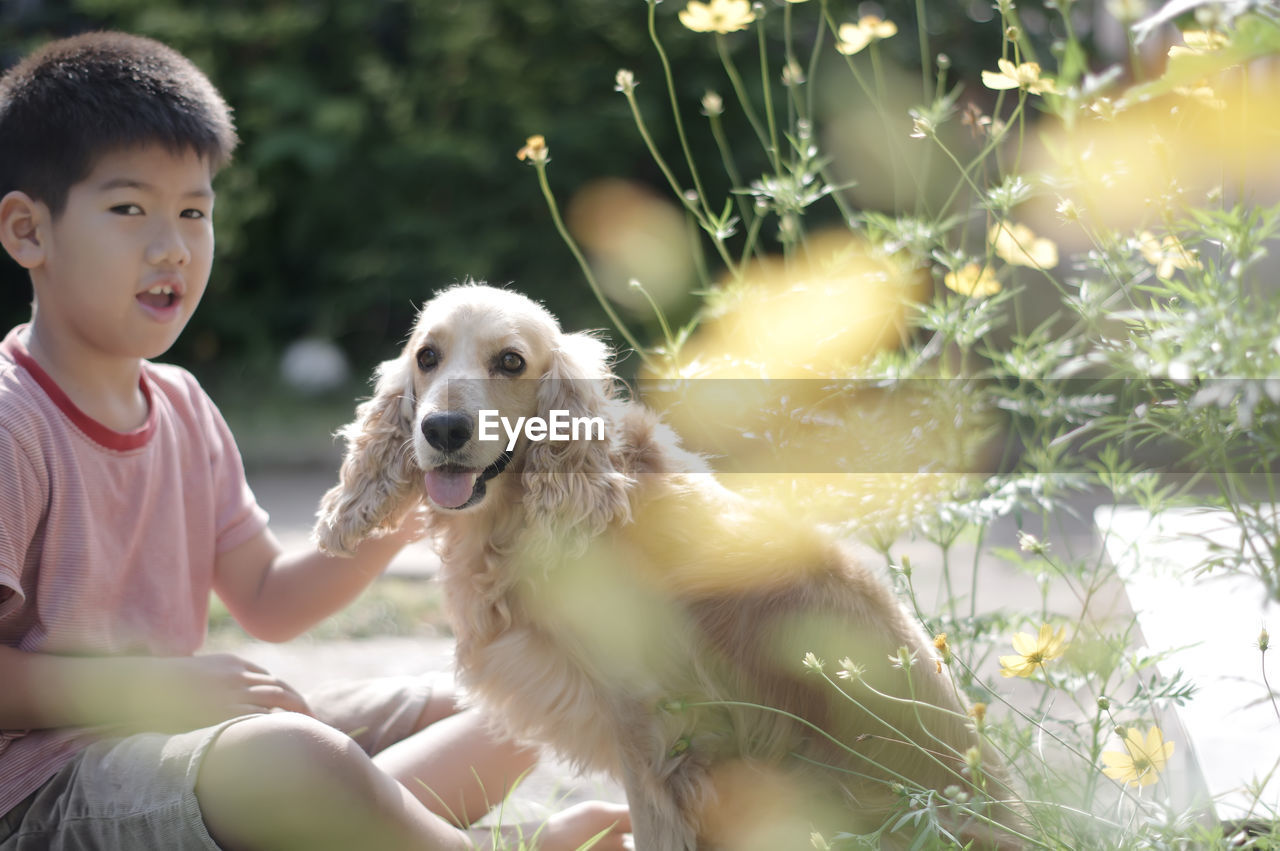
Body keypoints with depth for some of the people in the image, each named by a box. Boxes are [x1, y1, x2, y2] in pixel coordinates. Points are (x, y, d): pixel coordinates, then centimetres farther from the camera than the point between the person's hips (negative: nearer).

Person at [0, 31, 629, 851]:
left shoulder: (181, 407, 12)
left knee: (497, 719, 10)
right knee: (293, 753, -38)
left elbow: (267, 599, 18)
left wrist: (396, 523, 2)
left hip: (165, 744, 10)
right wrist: (158, 684, -22)